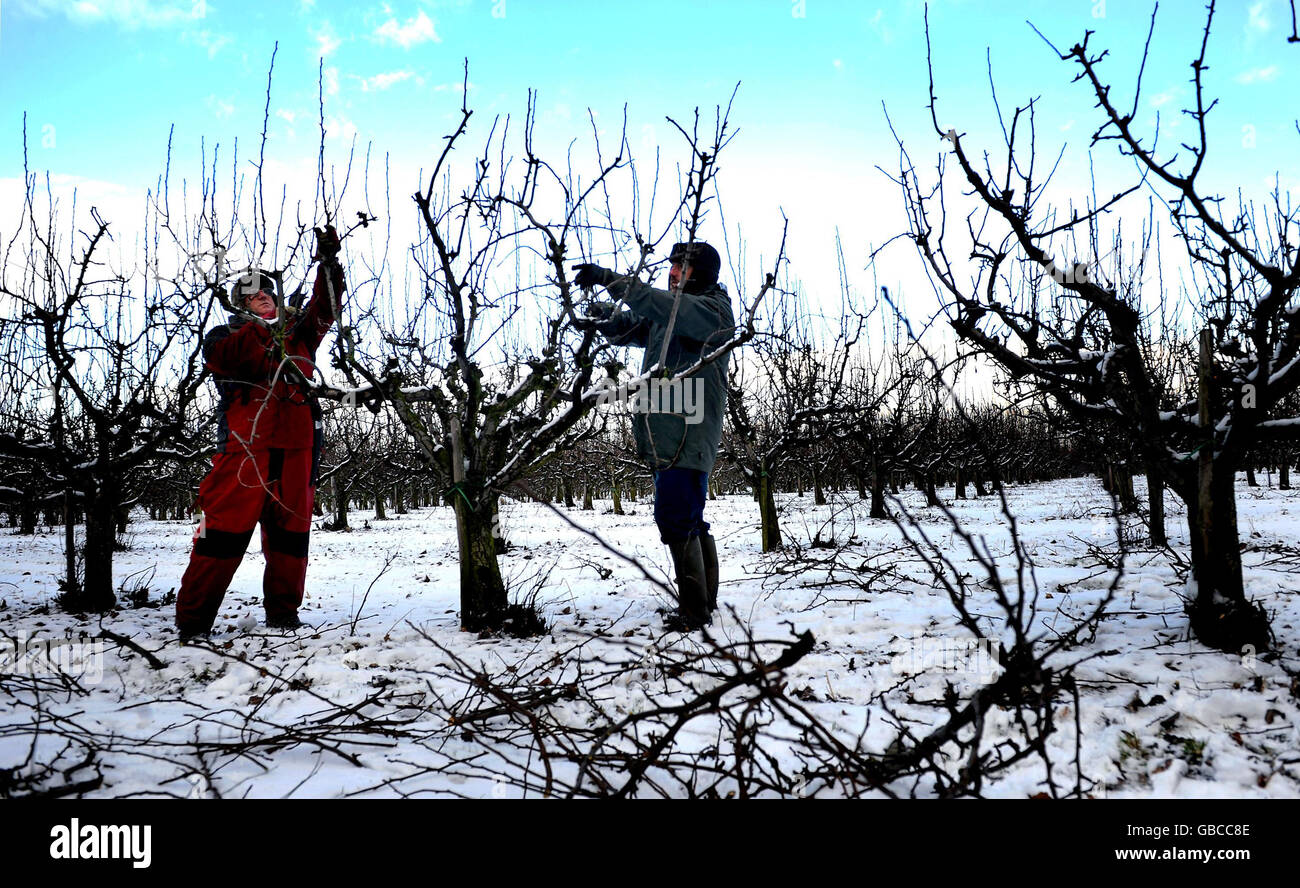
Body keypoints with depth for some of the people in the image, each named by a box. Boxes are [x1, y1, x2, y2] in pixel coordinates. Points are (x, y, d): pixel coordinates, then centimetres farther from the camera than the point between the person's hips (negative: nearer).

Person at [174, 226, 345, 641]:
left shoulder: (296, 334, 25)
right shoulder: (226, 334, 14)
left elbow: (324, 308, 15)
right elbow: (220, 354, -9)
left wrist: (328, 262, 3)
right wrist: (263, 330, -23)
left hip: (296, 444, 4)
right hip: (245, 443, -4)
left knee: (291, 527, 4)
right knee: (225, 526, -8)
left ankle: (283, 613, 12)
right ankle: (193, 618, -2)